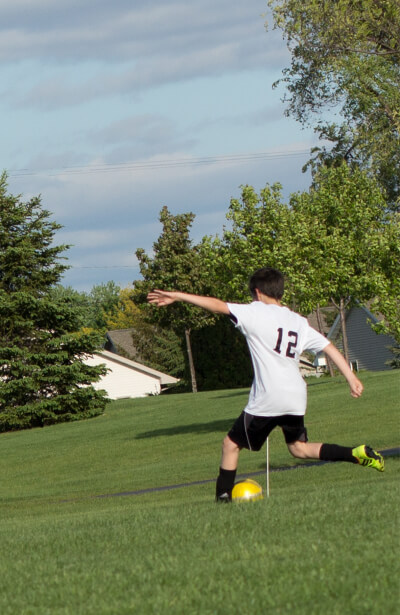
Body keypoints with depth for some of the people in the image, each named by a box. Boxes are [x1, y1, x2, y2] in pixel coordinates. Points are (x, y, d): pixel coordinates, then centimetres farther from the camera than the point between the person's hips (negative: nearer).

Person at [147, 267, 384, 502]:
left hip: (267, 399, -6)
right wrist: (352, 377, 11)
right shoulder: (299, 322, 13)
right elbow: (329, 347, 10)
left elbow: (218, 305, -10)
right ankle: (357, 454, 8)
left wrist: (177, 295, -9)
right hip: (296, 398, 6)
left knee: (232, 444, 9)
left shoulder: (255, 313, -4)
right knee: (299, 448, 22)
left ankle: (223, 497, 3)